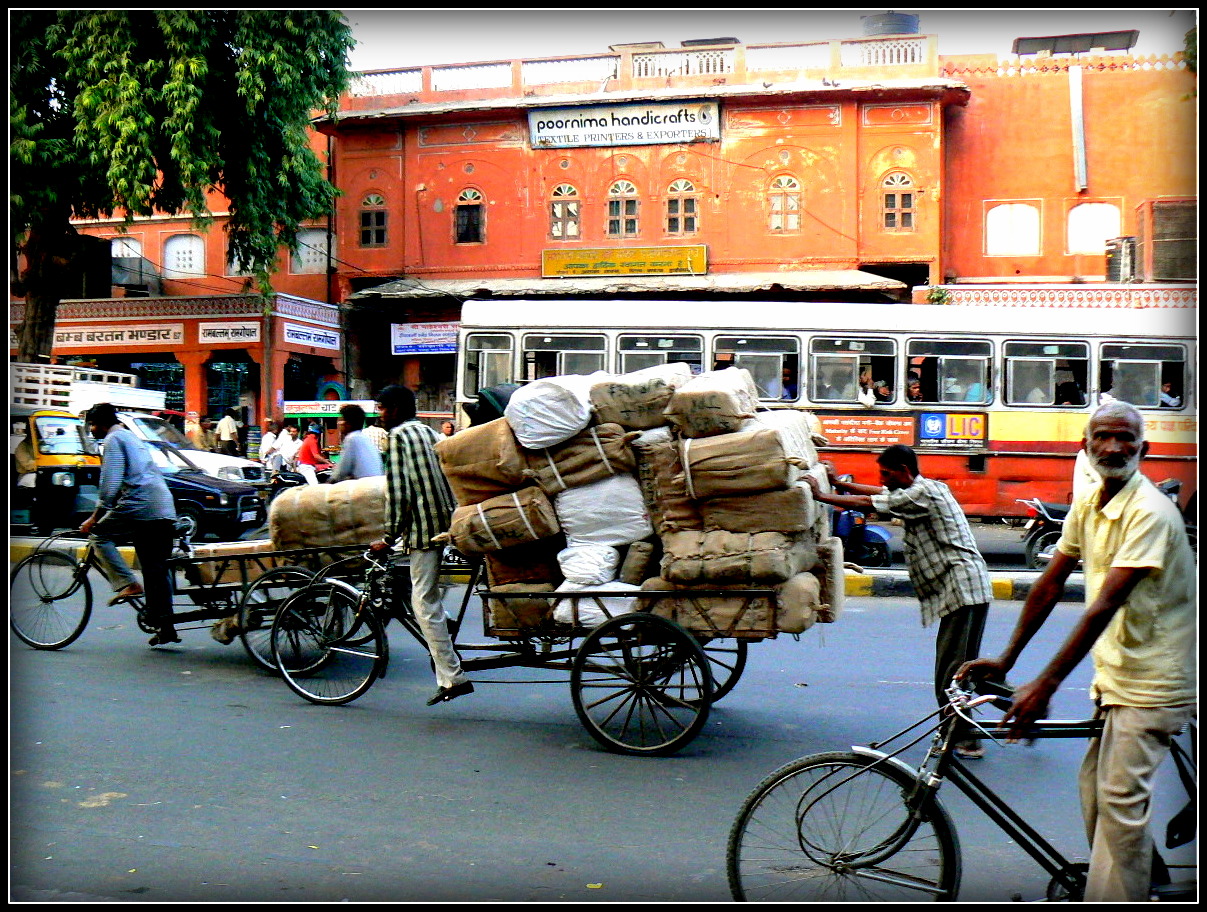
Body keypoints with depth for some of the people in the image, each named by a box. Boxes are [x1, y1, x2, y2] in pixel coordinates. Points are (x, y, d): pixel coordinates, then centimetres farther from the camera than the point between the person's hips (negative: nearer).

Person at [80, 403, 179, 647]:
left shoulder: (113, 439, 1)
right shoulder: (132, 437, 29)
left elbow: (110, 482, -8)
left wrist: (95, 517, -2)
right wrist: (106, 510, 44)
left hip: (141, 507, -9)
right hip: (166, 511, 9)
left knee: (99, 534, 12)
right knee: (158, 571, 10)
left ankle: (127, 583, -3)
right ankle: (165, 627, 8)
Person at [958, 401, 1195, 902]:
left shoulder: (1149, 512, -21)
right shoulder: (1088, 503, 5)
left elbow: (1106, 605, -28)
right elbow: (1050, 584, 8)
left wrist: (1044, 685, -30)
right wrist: (1005, 660, 4)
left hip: (1151, 681, -8)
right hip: (1114, 674, 8)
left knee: (1119, 802, -9)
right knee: (1094, 789, 14)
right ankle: (1139, 884, 31)